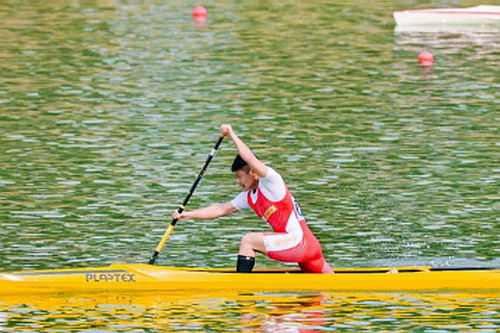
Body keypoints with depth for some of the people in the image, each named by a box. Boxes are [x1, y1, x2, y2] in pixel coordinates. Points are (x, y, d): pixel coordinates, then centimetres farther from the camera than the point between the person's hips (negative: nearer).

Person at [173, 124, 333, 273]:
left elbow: (250, 158, -20)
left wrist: (232, 135, -12)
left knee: (248, 241, -12)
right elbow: (221, 209, 18)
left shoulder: (271, 181, -6)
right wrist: (188, 215, 11)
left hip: (299, 241, -10)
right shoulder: (249, 197, 18)